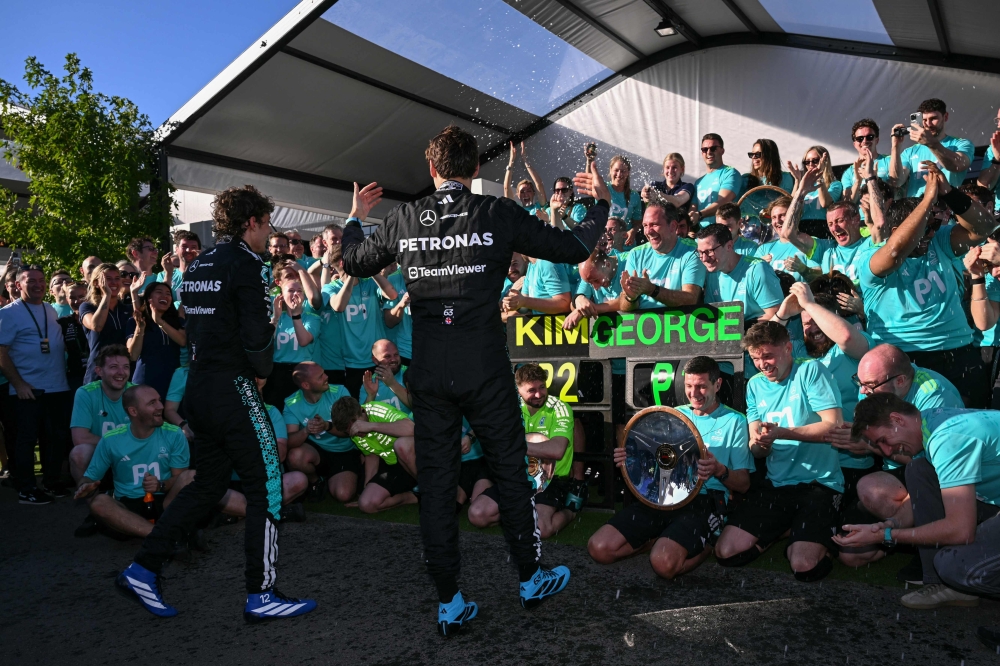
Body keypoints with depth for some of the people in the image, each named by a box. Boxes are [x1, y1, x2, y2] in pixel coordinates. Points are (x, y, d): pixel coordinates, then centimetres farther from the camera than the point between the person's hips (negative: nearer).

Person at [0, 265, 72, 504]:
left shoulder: (51, 310, 13)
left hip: (58, 387, 6)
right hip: (29, 389, -6)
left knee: (58, 437, 11)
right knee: (27, 439, 2)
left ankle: (52, 480, 25)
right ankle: (26, 489, 11)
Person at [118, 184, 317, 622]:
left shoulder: (200, 267, 15)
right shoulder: (245, 264, -11)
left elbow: (196, 327, 17)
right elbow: (256, 333, -19)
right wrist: (262, 371, -1)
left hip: (199, 386, 9)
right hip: (234, 388, -9)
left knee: (208, 483, 19)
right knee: (266, 487, 0)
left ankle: (143, 568, 21)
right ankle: (261, 595, 5)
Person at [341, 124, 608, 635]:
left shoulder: (403, 220, 2)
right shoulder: (498, 214, -5)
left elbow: (354, 262, 18)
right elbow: (573, 249, 0)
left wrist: (355, 218, 36)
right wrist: (600, 202, 18)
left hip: (427, 372, 2)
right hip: (484, 370, -2)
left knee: (435, 482, 9)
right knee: (510, 469, 14)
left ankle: (449, 604, 18)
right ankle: (530, 579, 29)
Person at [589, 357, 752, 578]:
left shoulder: (734, 421, 4)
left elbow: (744, 484, 1)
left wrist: (719, 471, -22)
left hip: (705, 501, -4)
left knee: (663, 562, -32)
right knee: (599, 548, -14)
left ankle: (703, 547, 2)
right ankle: (662, 537, 10)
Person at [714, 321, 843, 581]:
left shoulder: (811, 371, -6)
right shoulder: (755, 385, 10)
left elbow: (835, 427, -15)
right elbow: (756, 448, 9)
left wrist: (782, 433, -23)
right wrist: (760, 444, -16)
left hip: (819, 483, -5)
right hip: (776, 484, 5)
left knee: (803, 565, -24)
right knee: (726, 553, -6)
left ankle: (822, 541, 12)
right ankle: (785, 529, 19)